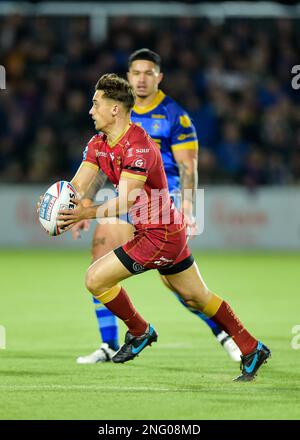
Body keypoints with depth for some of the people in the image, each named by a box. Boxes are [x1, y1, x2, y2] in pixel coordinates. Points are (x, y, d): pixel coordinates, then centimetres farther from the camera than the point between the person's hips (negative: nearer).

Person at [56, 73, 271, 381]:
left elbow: (125, 202, -32)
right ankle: (252, 350, 26)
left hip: (159, 234, -10)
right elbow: (77, 186, -3)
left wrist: (87, 213, -44)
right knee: (196, 297, 18)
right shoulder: (98, 144, 4)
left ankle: (139, 332, 12)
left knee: (95, 279, -9)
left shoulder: (138, 147, -25)